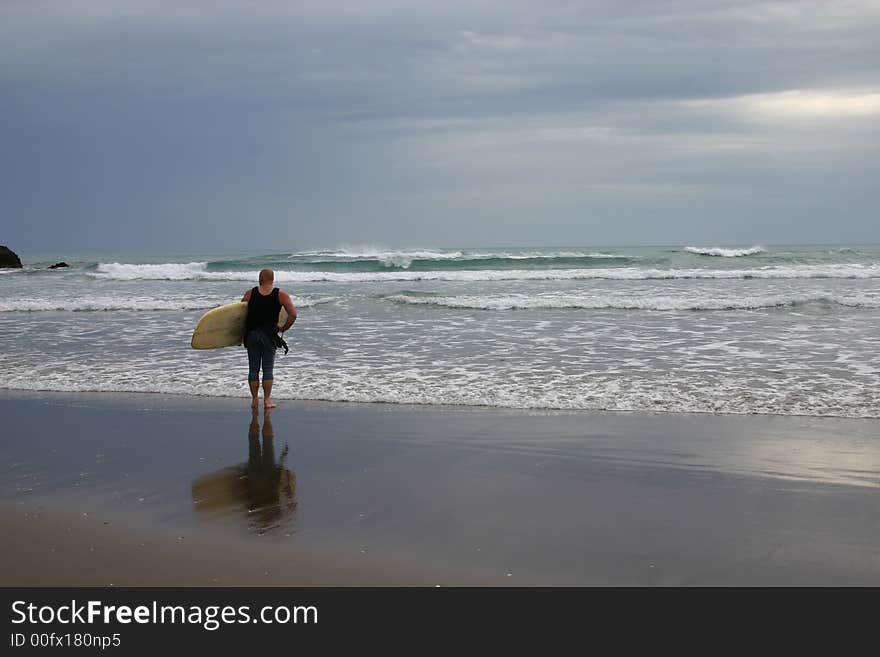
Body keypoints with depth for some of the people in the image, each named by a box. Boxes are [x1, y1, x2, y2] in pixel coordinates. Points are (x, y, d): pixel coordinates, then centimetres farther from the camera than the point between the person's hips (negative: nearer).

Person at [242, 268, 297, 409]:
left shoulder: (250, 293, 1)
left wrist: (244, 329, 15)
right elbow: (293, 315, -8)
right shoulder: (281, 295, -3)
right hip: (269, 335, -1)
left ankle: (254, 400, 11)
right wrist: (283, 329, 5)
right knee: (268, 369, 5)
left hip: (251, 334, 1)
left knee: (253, 369, 9)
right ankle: (267, 400, 3)